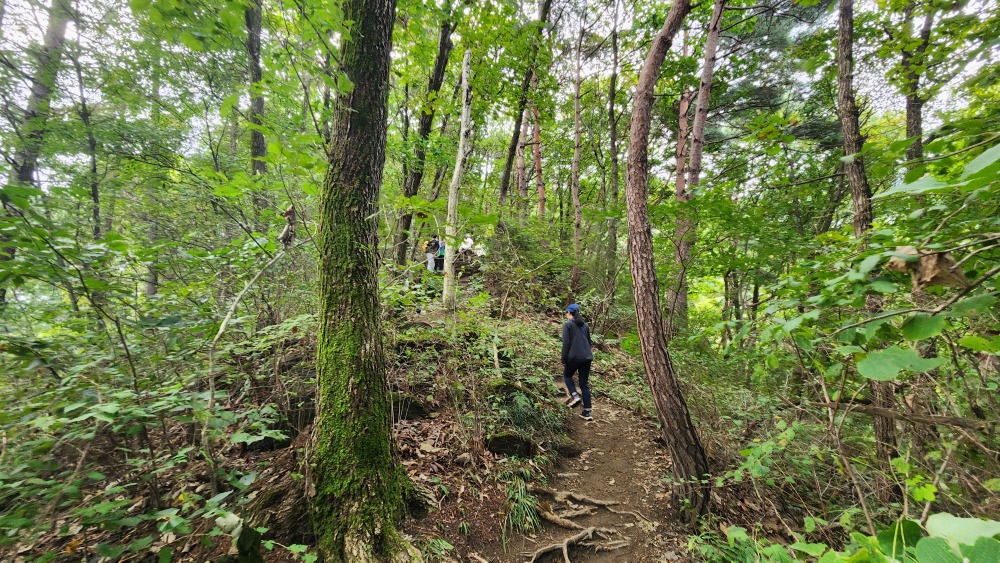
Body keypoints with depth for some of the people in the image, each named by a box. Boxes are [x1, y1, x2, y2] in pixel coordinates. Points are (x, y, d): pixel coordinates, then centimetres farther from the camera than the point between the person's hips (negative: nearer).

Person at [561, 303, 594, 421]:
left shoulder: (568, 324, -3)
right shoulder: (585, 325, 16)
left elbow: (566, 343, -9)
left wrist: (563, 360, -4)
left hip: (574, 357, -5)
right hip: (587, 357, 5)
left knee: (567, 376, 20)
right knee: (584, 384, 9)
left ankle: (574, 396, -2)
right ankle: (587, 412, 7)